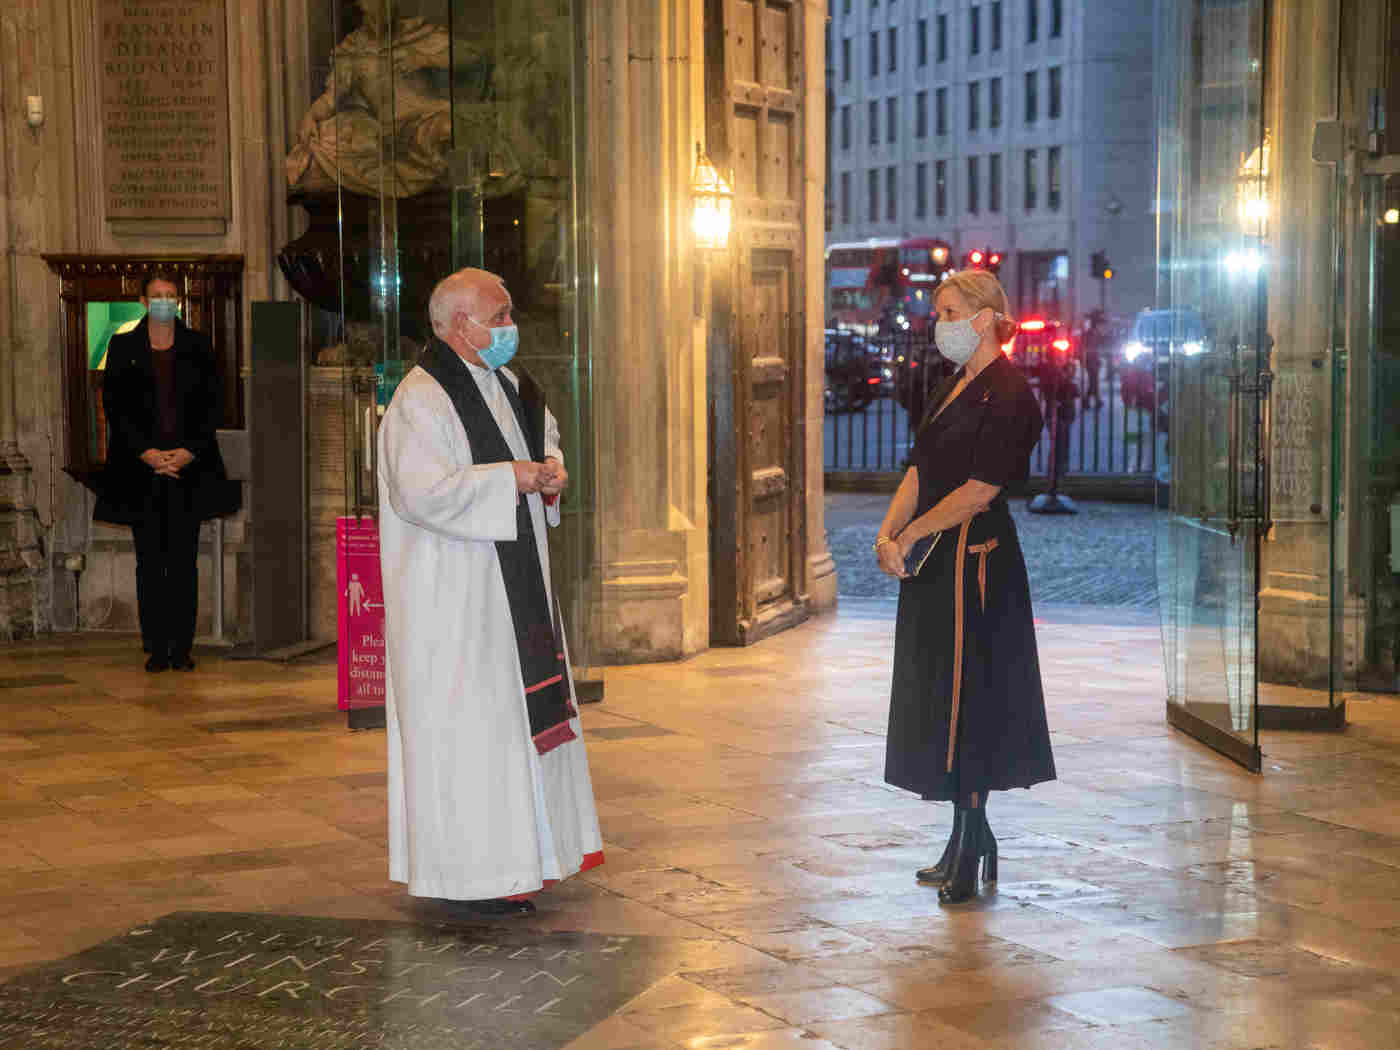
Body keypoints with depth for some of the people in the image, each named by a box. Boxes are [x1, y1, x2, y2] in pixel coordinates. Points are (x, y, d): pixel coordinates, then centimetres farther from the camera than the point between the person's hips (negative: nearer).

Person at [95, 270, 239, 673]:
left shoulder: (198, 346, 8)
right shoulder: (123, 346, 7)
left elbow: (212, 404, 5)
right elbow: (114, 405, 1)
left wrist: (189, 452, -8)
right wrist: (147, 452, -10)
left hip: (188, 465, 0)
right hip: (142, 468, 0)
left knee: (184, 560, 0)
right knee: (150, 560, 1)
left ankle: (182, 647, 4)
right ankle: (156, 648, 5)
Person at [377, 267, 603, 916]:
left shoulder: (505, 387, 13)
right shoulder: (421, 400, -17)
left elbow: (545, 436, 30)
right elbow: (424, 493, -26)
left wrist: (550, 470, 7)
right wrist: (512, 478, -21)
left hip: (510, 583, 10)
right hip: (452, 593, -10)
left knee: (514, 711, 13)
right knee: (465, 721, -6)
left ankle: (512, 857, 23)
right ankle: (470, 873, 1)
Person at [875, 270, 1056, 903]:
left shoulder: (1008, 395, -13)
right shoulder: (954, 386, 16)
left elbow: (980, 490, -18)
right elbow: (920, 470, 11)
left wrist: (908, 535, -12)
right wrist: (887, 532, -4)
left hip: (973, 562, -9)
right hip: (935, 565, 9)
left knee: (966, 705, -4)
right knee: (944, 706, 13)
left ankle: (970, 851, 3)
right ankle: (967, 844, 23)